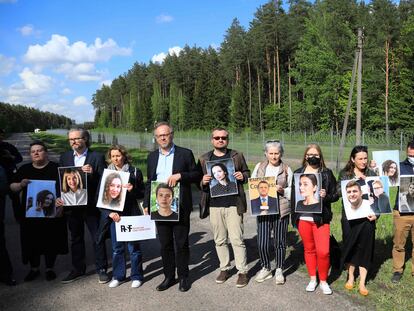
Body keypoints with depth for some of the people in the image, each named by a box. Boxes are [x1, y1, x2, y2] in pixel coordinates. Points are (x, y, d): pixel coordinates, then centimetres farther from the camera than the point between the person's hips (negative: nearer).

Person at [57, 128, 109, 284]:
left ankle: (101, 269, 18)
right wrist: (59, 196, -4)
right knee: (76, 238, 16)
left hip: (91, 205, -4)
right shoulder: (64, 157, 7)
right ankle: (77, 269, 29)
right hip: (71, 205, 4)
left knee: (97, 238, 5)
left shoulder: (97, 157, -6)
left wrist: (93, 173, -25)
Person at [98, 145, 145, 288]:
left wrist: (132, 190, -19)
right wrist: (110, 213, -8)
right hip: (113, 215, 3)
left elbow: (142, 194, 2)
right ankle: (118, 276, 25)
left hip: (131, 215, -2)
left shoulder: (135, 172, -1)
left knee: (133, 247, 3)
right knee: (116, 248, 10)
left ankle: (137, 276, 17)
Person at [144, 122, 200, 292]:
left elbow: (197, 175, -1)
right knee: (165, 243, 11)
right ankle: (169, 276, 24)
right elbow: (149, 182, 15)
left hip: (180, 207, -3)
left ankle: (183, 276, 20)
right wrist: (147, 204, 8)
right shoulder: (152, 157, 11)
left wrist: (180, 175, -18)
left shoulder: (185, 154, -1)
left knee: (181, 243, 5)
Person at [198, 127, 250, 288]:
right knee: (219, 240, 11)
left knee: (237, 239, -2)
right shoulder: (204, 159, 9)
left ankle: (242, 271, 10)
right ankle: (224, 268, 25)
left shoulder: (237, 156, 7)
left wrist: (242, 176, -9)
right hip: (214, 205, 2)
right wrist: (203, 181, -11)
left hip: (233, 204, -2)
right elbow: (197, 180, 11)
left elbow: (247, 173, 13)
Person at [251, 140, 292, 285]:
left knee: (280, 242, 9)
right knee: (262, 243, 1)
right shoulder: (259, 167, 5)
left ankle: (279, 270, 28)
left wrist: (282, 190, -14)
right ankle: (265, 268, 25)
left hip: (281, 210, -1)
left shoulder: (287, 170, 2)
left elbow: (293, 191, 5)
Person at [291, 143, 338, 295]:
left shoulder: (327, 173, 1)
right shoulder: (298, 173, 6)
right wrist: (294, 216, 4)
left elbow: (335, 195, 2)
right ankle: (312, 279, 29)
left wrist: (326, 196, -19)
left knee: (323, 251, -6)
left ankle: (323, 281, 16)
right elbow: (293, 195, 9)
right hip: (303, 218, 2)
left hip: (321, 218, -2)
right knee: (309, 249, 12)